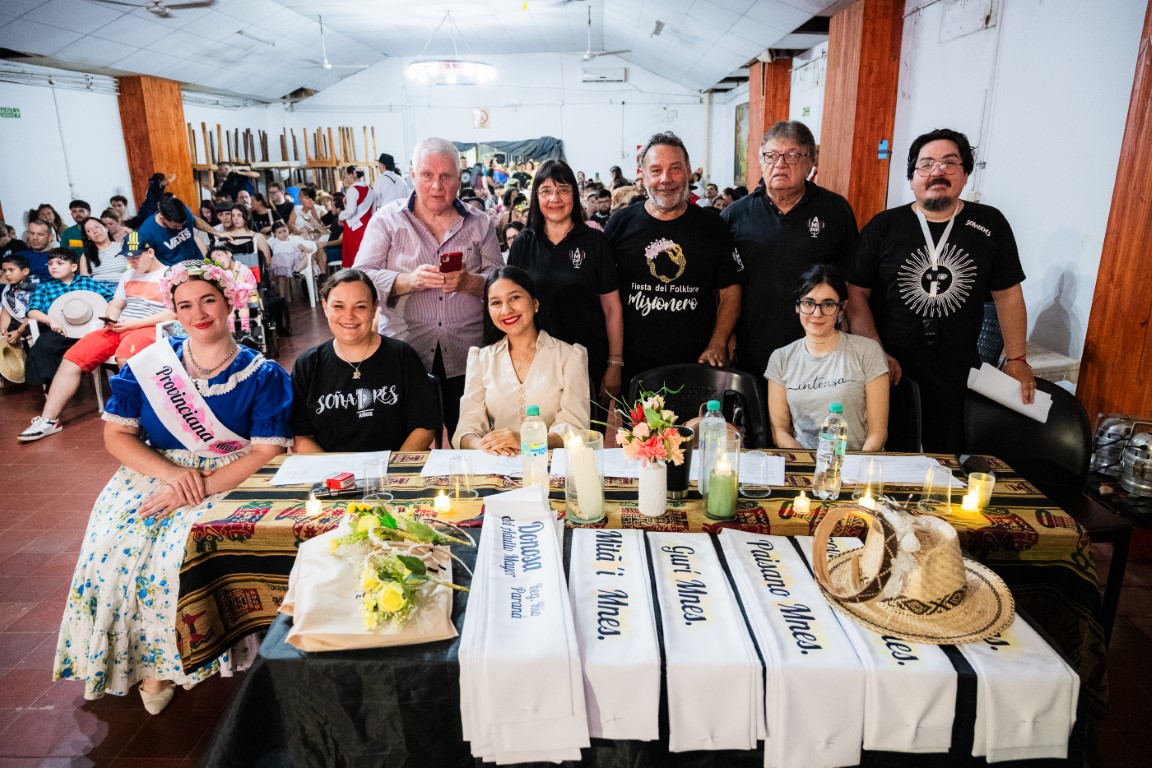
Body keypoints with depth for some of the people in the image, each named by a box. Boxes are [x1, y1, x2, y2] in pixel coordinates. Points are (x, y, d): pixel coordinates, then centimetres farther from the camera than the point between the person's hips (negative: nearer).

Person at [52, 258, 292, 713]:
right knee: (112, 550, -21)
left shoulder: (263, 376, -5)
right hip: (154, 472, 4)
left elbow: (268, 452, -11)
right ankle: (146, 661, 4)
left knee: (180, 555, -28)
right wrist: (172, 473, -15)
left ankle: (168, 663, 0)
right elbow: (116, 434, 3)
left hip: (230, 481, -3)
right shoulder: (148, 365, 5)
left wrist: (200, 488, -21)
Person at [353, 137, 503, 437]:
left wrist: (468, 282, -16)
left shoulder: (479, 223, 9)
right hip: (404, 356, -1)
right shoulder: (387, 220, 4)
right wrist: (409, 281, -20)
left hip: (466, 357, 1)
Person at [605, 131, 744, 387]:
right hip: (632, 366, 0)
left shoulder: (711, 227, 4)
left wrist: (717, 346, -5)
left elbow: (730, 291, 7)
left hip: (697, 364, 1)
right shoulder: (620, 225, 1)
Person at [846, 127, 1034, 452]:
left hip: (958, 376, 1)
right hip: (890, 371, -1)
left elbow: (1008, 294, 8)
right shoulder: (883, 227, -1)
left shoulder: (990, 224, 3)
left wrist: (1017, 359, 5)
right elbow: (856, 293, -2)